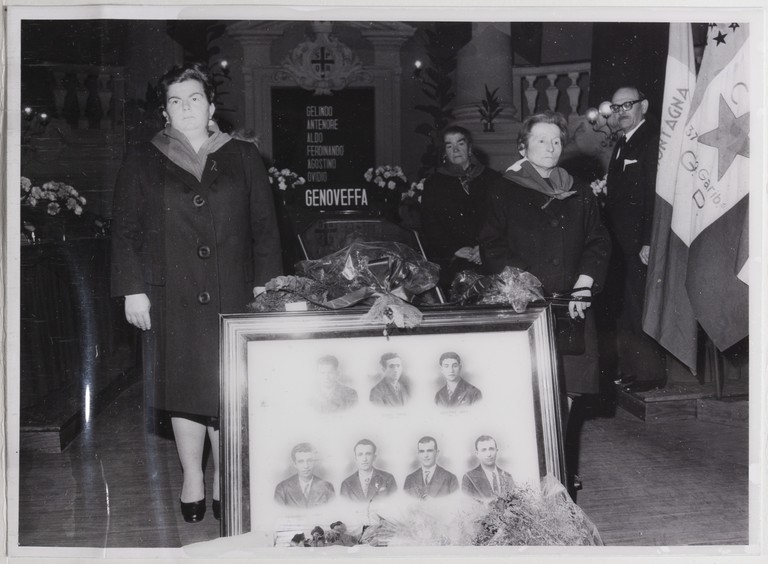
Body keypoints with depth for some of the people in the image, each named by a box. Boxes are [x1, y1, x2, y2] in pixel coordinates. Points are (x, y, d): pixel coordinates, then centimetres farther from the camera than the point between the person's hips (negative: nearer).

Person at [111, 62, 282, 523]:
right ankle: (192, 478, 19)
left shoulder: (244, 159, 9)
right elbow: (125, 231, 6)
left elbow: (265, 227, 8)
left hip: (231, 295, 0)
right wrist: (132, 289, -2)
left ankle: (224, 479, 15)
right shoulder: (142, 163, 8)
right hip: (173, 299, 0)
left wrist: (265, 283, 0)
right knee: (184, 387, 5)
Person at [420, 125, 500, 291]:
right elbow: (429, 225, 7)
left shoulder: (491, 178, 17)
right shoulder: (433, 183, 16)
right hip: (449, 261, -1)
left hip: (487, 257, 1)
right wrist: (455, 249, -9)